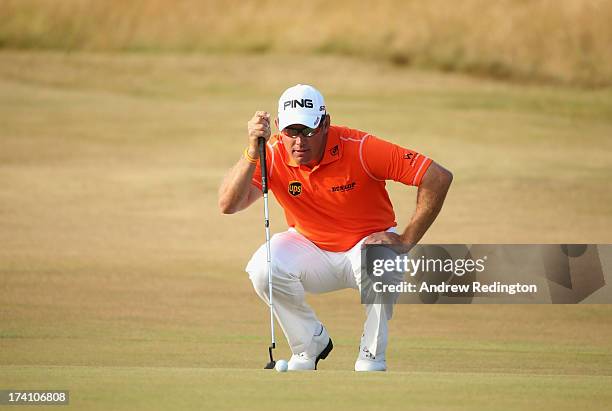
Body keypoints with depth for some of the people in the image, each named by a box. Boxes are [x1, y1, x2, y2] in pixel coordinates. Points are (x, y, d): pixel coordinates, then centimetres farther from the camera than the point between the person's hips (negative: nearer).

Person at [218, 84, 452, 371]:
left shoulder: (359, 149, -25)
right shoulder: (273, 155, -16)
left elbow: (438, 178, -25)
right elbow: (228, 205, -28)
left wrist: (407, 240, -22)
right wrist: (253, 150, -39)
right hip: (310, 248, 3)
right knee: (263, 267, -27)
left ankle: (371, 359, -14)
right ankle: (310, 347, -2)